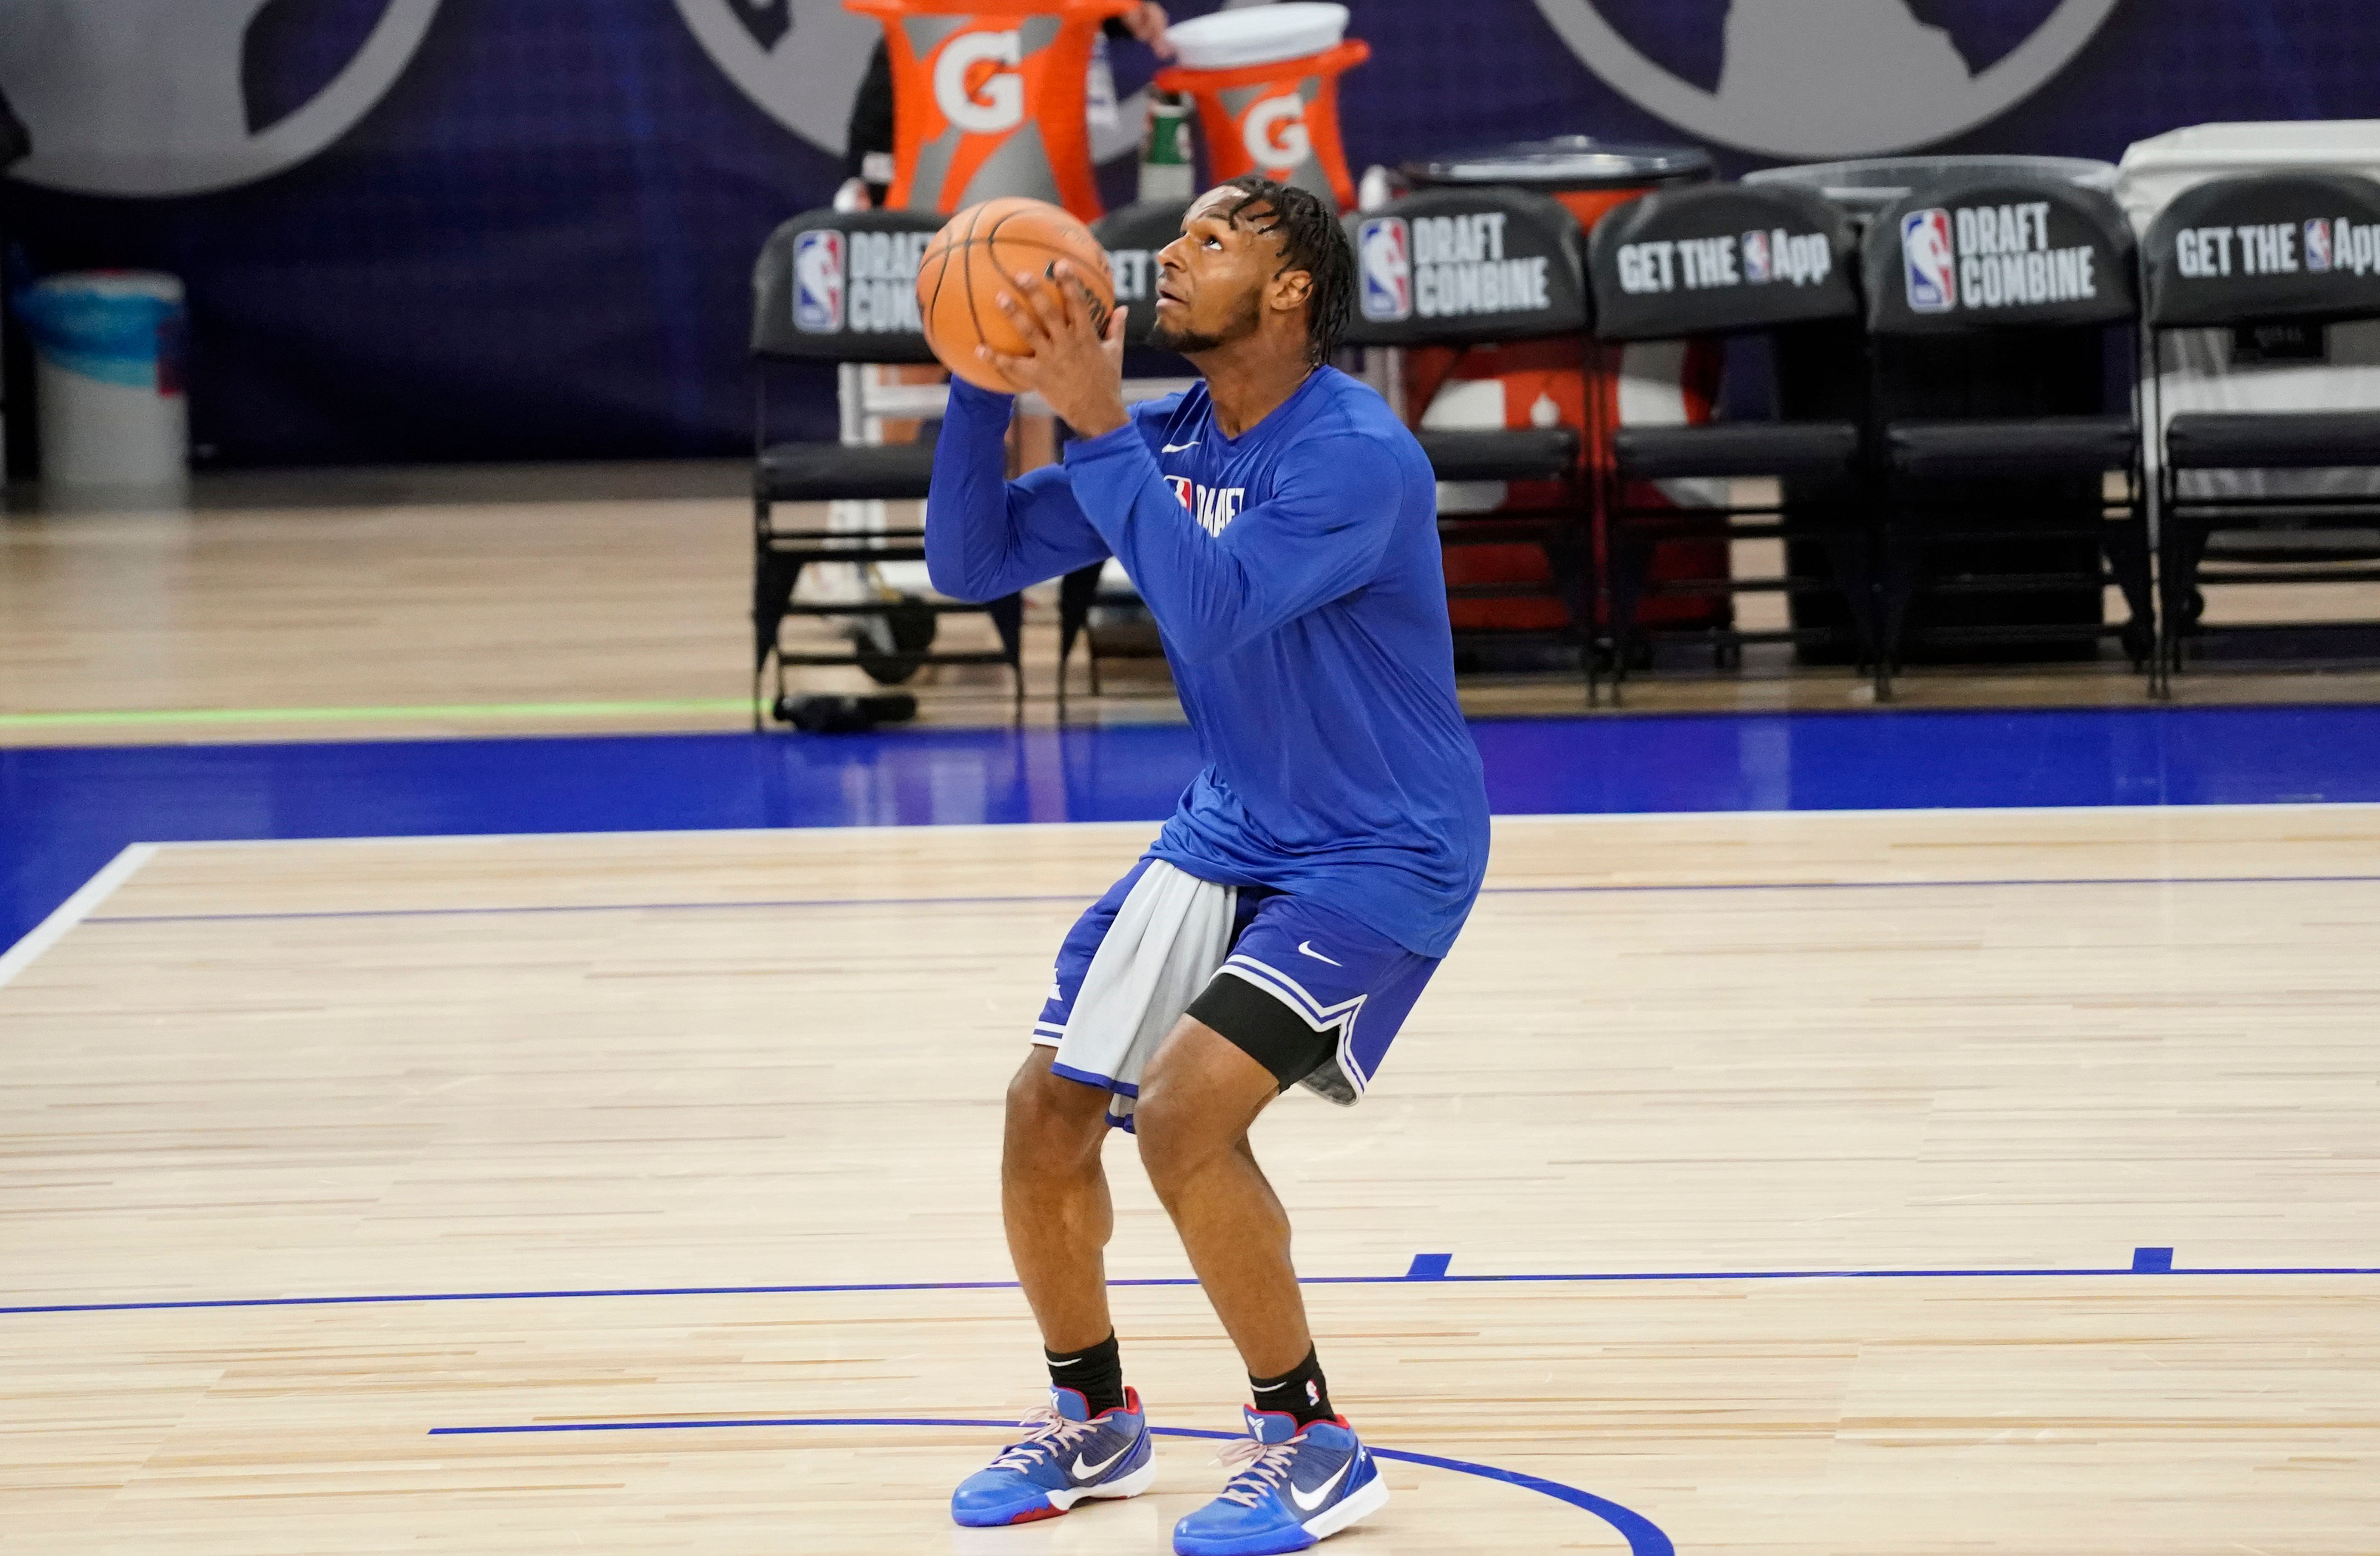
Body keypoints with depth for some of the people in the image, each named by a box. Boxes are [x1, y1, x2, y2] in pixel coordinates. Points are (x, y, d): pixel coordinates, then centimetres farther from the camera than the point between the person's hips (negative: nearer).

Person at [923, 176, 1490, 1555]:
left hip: (1381, 858, -8)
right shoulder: (1163, 443, 0)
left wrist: (1099, 425, -36)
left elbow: (1214, 606, -37)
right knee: (1049, 1110, 2)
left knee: (1186, 1107, -24)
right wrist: (987, 391, -14)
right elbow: (970, 563, 0)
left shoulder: (1357, 456, -24)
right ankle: (1094, 1423, 24)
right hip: (1227, 836, 8)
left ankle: (1312, 1444, -8)